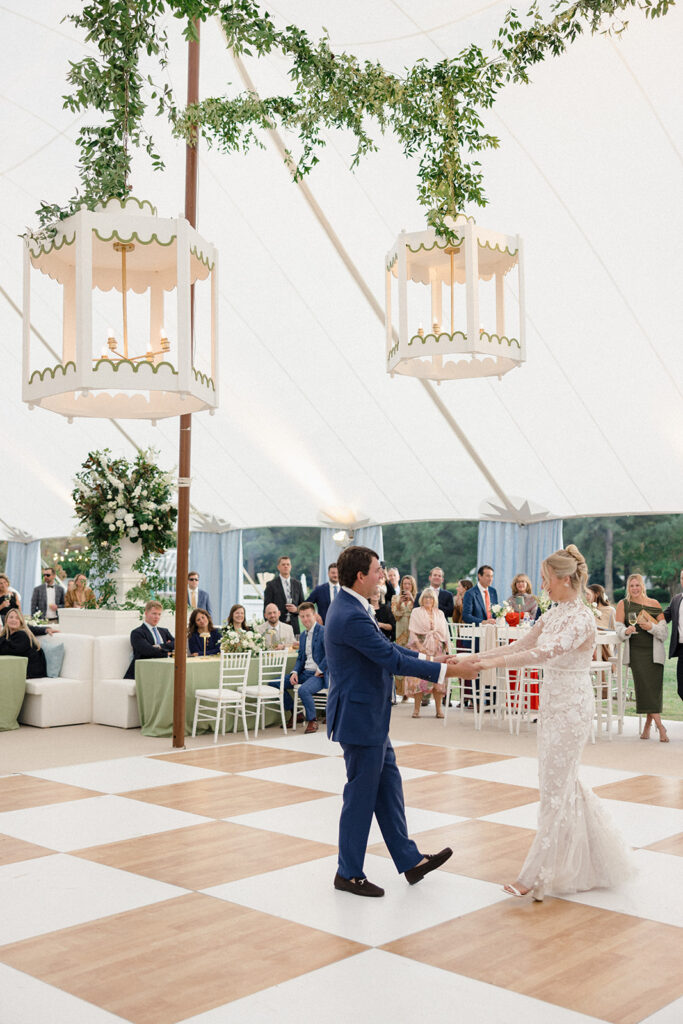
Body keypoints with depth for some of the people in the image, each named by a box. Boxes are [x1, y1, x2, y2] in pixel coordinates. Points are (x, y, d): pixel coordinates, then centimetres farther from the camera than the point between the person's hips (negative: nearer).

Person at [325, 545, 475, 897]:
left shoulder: (350, 608, 8)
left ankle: (410, 860, 27)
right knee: (361, 794, 3)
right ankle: (348, 873, 18)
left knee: (388, 786, 16)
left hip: (369, 715, 10)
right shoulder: (352, 617, -25)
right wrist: (442, 670, -17)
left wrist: (427, 658, 10)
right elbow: (391, 660, -23)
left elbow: (386, 647, 16)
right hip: (360, 718, -10)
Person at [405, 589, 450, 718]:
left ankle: (439, 709, 1)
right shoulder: (416, 612, 7)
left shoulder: (440, 613, 15)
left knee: (437, 677, -3)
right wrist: (418, 645, -13)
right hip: (421, 648, -2)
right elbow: (413, 631, -1)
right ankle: (417, 709, -3)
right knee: (419, 677, -7)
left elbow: (445, 632, 13)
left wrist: (446, 647, 2)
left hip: (437, 649, 2)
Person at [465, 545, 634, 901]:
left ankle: (541, 875, 6)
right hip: (552, 704, 9)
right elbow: (521, 645, 13)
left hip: (571, 707, -9)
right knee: (564, 783, 16)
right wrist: (479, 657, 4)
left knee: (556, 787, -2)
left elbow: (547, 651, -33)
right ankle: (595, 857, 31)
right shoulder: (554, 614, 9)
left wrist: (496, 663, -37)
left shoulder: (581, 617, -19)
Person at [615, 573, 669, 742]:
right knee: (645, 686, -13)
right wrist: (626, 631, -15)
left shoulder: (654, 604, 8)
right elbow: (618, 629, 6)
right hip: (636, 651, -1)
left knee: (654, 687, -3)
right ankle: (660, 725, -10)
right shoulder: (623, 605, 8)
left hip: (654, 651, 1)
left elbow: (664, 632, 6)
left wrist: (651, 627, -13)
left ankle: (648, 724, 13)